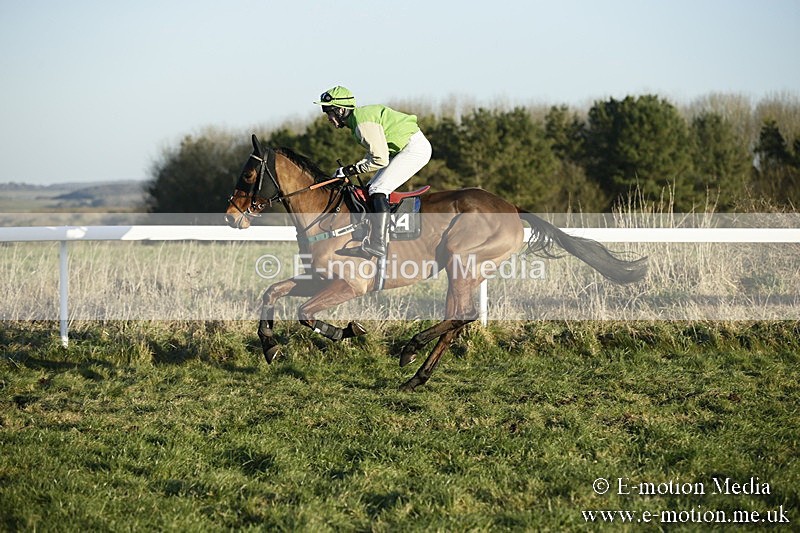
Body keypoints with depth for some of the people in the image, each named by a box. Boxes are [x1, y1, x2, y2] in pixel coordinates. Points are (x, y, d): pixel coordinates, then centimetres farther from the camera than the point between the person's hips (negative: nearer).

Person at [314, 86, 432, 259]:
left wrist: (351, 170, -15)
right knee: (370, 189, 8)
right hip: (402, 149, 11)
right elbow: (373, 152, 16)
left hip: (416, 148, -11)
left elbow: (380, 160, -23)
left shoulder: (364, 123, -22)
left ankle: (378, 244, -24)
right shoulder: (359, 117, 10)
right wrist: (346, 171, 6)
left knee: (378, 190, -19)